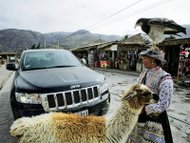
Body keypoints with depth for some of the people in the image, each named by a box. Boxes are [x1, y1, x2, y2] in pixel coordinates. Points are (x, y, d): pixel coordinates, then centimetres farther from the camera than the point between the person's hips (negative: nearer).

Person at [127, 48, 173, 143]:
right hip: (139, 115, 6)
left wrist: (143, 110, -23)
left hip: (154, 119, -6)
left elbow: (163, 104, -21)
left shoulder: (165, 79, -20)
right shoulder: (144, 73, 0)